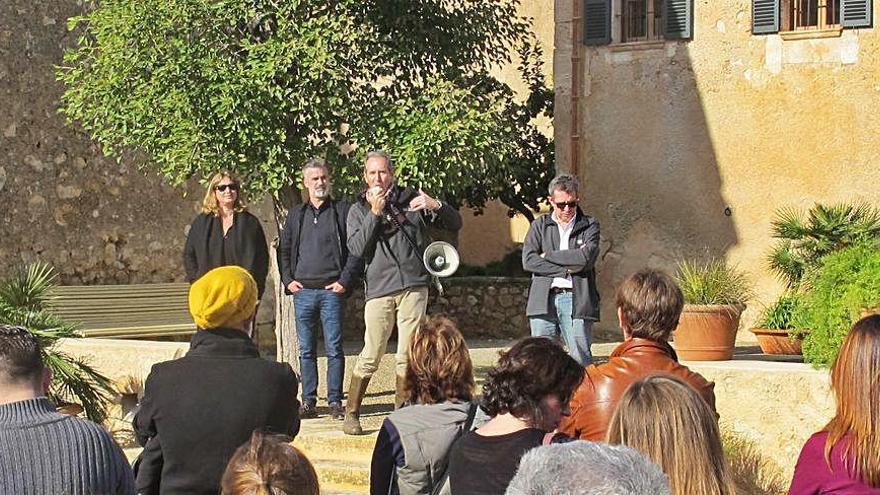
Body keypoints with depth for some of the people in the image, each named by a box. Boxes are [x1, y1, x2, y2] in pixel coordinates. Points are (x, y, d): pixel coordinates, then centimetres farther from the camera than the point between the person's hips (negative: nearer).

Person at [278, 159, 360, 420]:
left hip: (332, 291, -3)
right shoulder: (296, 215, 15)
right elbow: (284, 250, 20)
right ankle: (308, 402, 9)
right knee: (306, 350, 5)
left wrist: (345, 281, -9)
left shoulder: (343, 211, 4)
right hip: (302, 291, 3)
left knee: (334, 349, -3)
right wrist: (287, 280, 6)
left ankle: (335, 401, 2)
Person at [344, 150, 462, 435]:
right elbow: (357, 249, -5)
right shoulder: (358, 211, 12)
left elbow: (455, 224, 11)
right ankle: (351, 414, 4)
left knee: (407, 357, 2)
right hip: (379, 289, -1)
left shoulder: (411, 199, 12)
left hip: (414, 286, 1)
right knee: (371, 356, -6)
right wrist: (375, 213, -9)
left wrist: (436, 206, -9)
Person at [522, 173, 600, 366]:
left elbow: (586, 258, -8)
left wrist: (548, 256, -1)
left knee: (581, 359, -6)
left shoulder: (589, 226, 10)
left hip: (577, 300, -2)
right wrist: (567, 268, -7)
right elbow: (528, 261, -1)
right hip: (544, 300, 2)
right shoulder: (539, 225, 14)